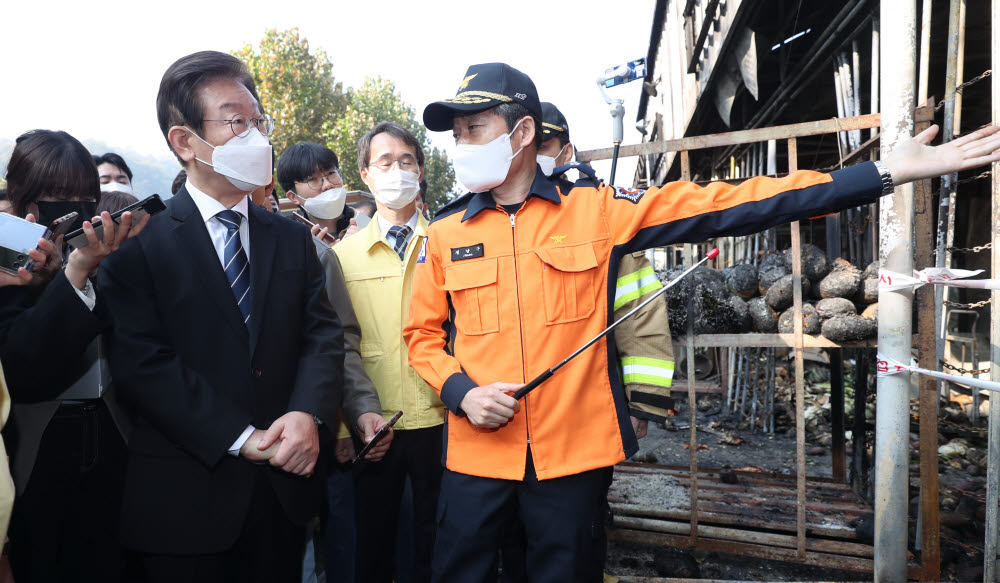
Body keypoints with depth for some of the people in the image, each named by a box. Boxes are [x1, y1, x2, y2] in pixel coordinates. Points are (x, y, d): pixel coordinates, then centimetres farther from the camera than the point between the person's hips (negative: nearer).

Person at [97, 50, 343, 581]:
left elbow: (323, 334, 1)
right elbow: (140, 360, -14)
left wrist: (308, 413, -17)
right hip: (185, 495, -3)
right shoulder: (139, 242, -6)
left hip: (285, 484, 4)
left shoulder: (293, 240, 7)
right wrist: (240, 438, -18)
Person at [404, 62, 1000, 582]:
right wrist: (460, 391, -10)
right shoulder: (446, 233, 3)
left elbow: (721, 206, -7)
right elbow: (423, 335, 11)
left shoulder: (595, 210, -4)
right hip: (478, 452, 2)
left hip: (572, 450, -2)